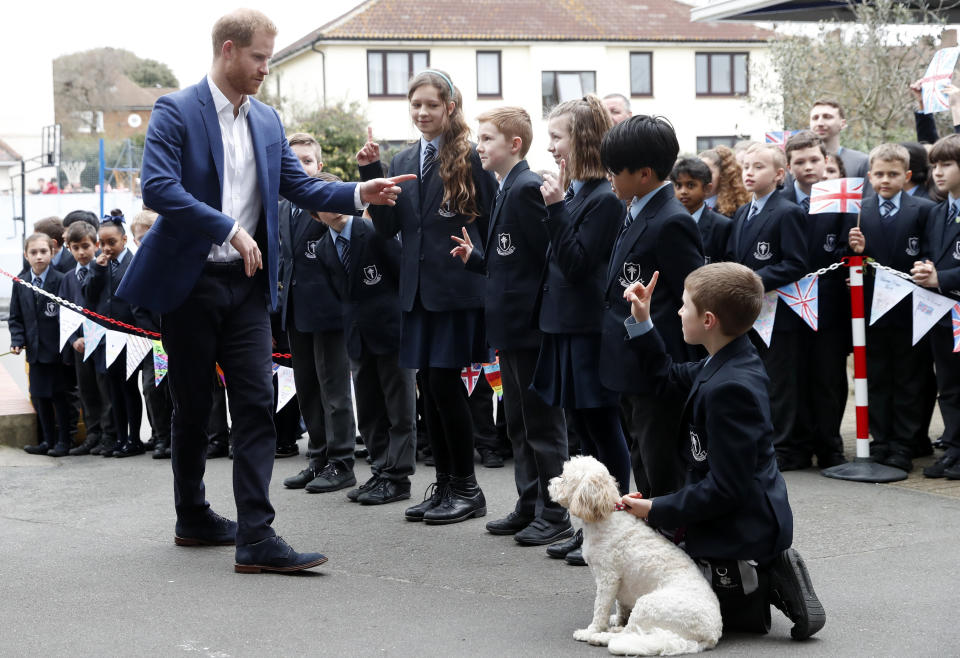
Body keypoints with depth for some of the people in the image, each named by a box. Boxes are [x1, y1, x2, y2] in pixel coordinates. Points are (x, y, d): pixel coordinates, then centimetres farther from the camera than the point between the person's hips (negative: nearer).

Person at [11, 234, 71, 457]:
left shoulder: (61, 281, -8)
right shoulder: (21, 284, 7)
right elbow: (16, 317, 11)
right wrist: (17, 340, -2)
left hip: (56, 349, -5)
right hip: (35, 350, 5)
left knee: (59, 396, 3)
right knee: (39, 397, 10)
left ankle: (64, 441, 13)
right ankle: (48, 440, 21)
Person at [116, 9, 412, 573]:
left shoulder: (268, 121, 12)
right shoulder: (176, 111, -7)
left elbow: (301, 186, 10)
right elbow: (158, 187, -20)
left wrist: (359, 194, -6)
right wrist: (229, 229, -23)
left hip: (246, 284, 5)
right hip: (190, 282, -4)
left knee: (258, 405, -6)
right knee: (193, 407, 9)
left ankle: (256, 537, -8)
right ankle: (193, 517, 28)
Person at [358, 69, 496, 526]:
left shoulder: (471, 159, -6)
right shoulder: (403, 162, 13)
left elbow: (490, 228, -6)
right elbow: (388, 227, 6)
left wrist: (482, 274, -11)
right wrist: (371, 175, -4)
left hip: (457, 288, -6)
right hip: (418, 289, 6)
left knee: (444, 382, -5)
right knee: (430, 386, 10)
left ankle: (466, 488, 8)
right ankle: (443, 486, 20)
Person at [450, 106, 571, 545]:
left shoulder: (528, 188, -15)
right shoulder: (506, 189, 16)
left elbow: (549, 253, -20)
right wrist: (475, 257, 6)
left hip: (530, 323, -10)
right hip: (512, 326, 10)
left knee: (542, 423, -2)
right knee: (518, 422, 15)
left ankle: (554, 515, 6)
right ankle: (529, 506, 24)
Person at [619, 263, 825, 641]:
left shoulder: (729, 389, -28)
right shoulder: (726, 364, 2)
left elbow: (724, 488, -27)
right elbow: (668, 377, 21)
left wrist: (656, 510, -18)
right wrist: (641, 323, 11)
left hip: (740, 535, -10)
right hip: (753, 521, 10)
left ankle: (764, 591, -2)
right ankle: (766, 578, 11)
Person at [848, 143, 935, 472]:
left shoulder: (923, 210, -3)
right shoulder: (859, 211, 5)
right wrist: (856, 250, -14)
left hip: (909, 310, -3)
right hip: (872, 309, 3)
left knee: (908, 381, 6)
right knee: (877, 380, 9)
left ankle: (902, 446, 13)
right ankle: (880, 443, 18)